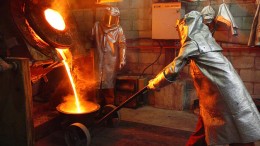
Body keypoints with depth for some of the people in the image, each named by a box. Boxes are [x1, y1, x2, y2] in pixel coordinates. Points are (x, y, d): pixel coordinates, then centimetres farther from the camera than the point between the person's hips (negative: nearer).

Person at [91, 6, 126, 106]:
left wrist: (122, 60, -14)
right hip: (98, 60, 3)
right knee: (98, 84, 8)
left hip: (111, 61, -3)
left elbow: (122, 45, -6)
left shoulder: (118, 29, -2)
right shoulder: (97, 26, 6)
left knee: (109, 85, -2)